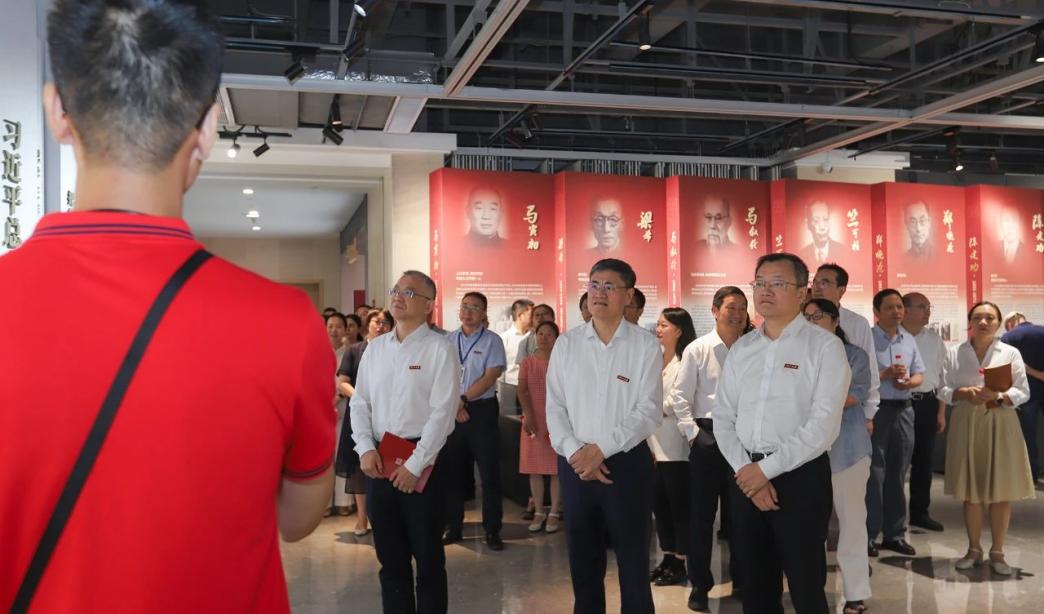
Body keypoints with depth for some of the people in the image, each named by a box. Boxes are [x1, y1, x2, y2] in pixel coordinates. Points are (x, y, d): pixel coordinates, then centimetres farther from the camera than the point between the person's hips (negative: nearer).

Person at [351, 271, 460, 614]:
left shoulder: (439, 348, -7)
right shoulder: (375, 347, 11)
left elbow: (443, 412, -13)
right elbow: (359, 403, 11)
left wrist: (415, 464, -15)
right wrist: (365, 449, -4)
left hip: (423, 461, -5)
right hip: (379, 459, 5)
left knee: (428, 556, 7)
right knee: (390, 556, 15)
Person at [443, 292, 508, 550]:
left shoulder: (492, 341, -2)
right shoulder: (448, 340, 9)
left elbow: (490, 377, -10)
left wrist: (463, 399, -14)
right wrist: (454, 405, -8)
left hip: (482, 409, -3)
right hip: (452, 411, 4)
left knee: (489, 471, -1)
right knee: (453, 470, 10)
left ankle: (492, 530, 8)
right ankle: (453, 527, 21)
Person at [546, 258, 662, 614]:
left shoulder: (646, 346, -5)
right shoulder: (566, 344, 4)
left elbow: (649, 412, -11)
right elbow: (555, 408, 3)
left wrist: (600, 449, -16)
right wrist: (575, 452, -11)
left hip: (627, 463, -3)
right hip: (575, 464, 3)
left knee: (633, 563, 9)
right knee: (582, 562, 15)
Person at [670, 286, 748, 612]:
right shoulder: (697, 349, -2)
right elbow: (680, 397, -3)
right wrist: (692, 433, -8)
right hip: (708, 435, -2)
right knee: (702, 512, 3)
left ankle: (741, 579, 28)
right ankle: (700, 585, 15)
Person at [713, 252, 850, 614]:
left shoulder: (824, 346, -7)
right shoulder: (741, 348, 10)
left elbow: (823, 424, -15)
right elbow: (722, 417, 7)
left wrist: (767, 468, -14)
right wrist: (744, 469, -7)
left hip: (800, 476, -5)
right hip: (746, 477, 5)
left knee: (806, 585, 7)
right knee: (755, 584, 15)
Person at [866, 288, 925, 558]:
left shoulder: (909, 340, 11)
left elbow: (920, 373, 14)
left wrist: (909, 382, -7)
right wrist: (885, 374, -23)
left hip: (903, 409, 6)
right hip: (875, 409, -6)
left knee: (898, 473, 12)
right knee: (874, 474, -2)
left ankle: (895, 533, 21)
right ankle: (868, 535, 5)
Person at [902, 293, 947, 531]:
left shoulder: (934, 339, 9)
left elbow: (942, 376, 13)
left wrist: (941, 412, 10)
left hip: (927, 404, 5)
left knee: (924, 460, 11)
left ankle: (920, 512, 24)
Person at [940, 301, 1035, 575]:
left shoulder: (1011, 353, 3)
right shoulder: (954, 353, 5)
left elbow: (1023, 392, -1)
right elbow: (944, 390, 4)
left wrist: (998, 397, -18)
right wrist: (964, 393, -16)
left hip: (1000, 425, 0)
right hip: (967, 424, 1)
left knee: (1002, 491, 1)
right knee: (970, 491, 5)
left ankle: (997, 552, 14)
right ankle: (973, 549, 18)